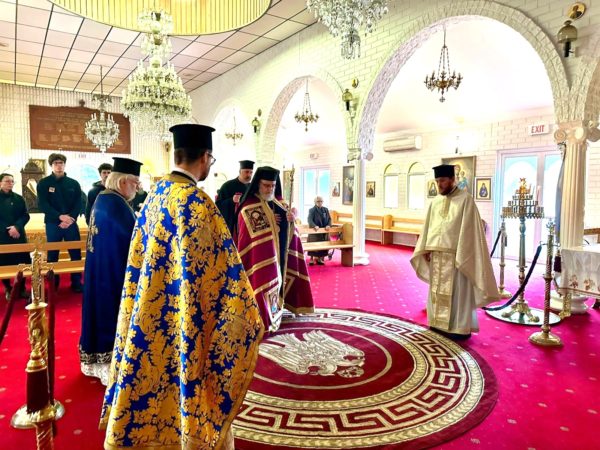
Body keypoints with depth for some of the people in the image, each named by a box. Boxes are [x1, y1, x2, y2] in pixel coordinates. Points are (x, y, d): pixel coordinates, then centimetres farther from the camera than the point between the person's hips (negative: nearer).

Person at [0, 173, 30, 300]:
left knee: (22, 262, 1)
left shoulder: (19, 198, 11)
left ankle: (22, 288, 13)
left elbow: (25, 216, 4)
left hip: (19, 236, 2)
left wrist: (16, 227, -13)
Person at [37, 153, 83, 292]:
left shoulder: (74, 183, 7)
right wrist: (60, 216, -20)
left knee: (76, 254, 3)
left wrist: (70, 218, -15)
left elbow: (78, 204, 2)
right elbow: (42, 204, -7)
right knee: (52, 255, 7)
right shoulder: (44, 183, 2)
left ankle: (76, 282, 14)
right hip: (52, 224, -1)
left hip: (71, 223, 1)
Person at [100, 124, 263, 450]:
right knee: (183, 372, 10)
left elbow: (141, 256, 11)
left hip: (151, 312, 8)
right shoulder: (197, 203, -22)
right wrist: (250, 320, -12)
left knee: (152, 370, 22)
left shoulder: (155, 192, 2)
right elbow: (221, 271, -21)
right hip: (184, 318, -8)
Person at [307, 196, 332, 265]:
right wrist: (314, 226, -36)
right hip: (315, 231, -4)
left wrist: (328, 225, -15)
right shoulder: (312, 210, -6)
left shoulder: (325, 210, 9)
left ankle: (320, 258, 13)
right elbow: (310, 220, -18)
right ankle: (312, 258, 2)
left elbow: (329, 219, 5)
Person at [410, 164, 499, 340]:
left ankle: (460, 328, 9)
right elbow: (429, 226, 13)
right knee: (438, 290, 12)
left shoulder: (465, 199, -7)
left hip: (455, 254, -6)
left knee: (457, 292, 0)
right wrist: (426, 248, 6)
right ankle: (439, 323, 23)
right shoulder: (435, 202, 11)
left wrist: (461, 254, -17)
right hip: (436, 254, 7)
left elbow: (467, 228, -12)